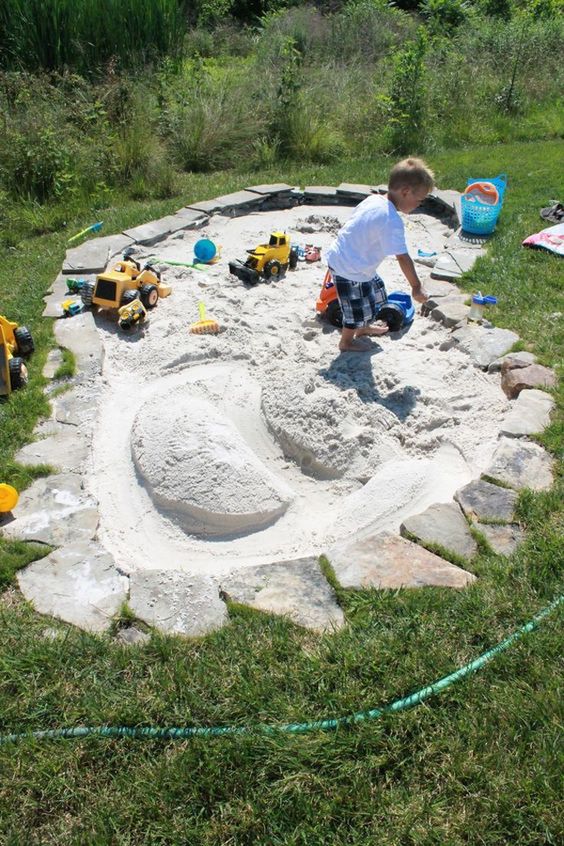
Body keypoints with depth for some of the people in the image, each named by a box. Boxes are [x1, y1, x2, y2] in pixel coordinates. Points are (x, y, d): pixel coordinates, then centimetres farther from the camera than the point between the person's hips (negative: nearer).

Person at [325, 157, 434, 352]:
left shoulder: (374, 199, -1)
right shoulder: (392, 221, -27)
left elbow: (355, 226, 13)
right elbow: (403, 258, -27)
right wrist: (416, 287, -19)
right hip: (350, 269, -10)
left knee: (375, 290, 27)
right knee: (358, 308, 9)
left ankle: (363, 328, 48)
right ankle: (346, 342, 33)